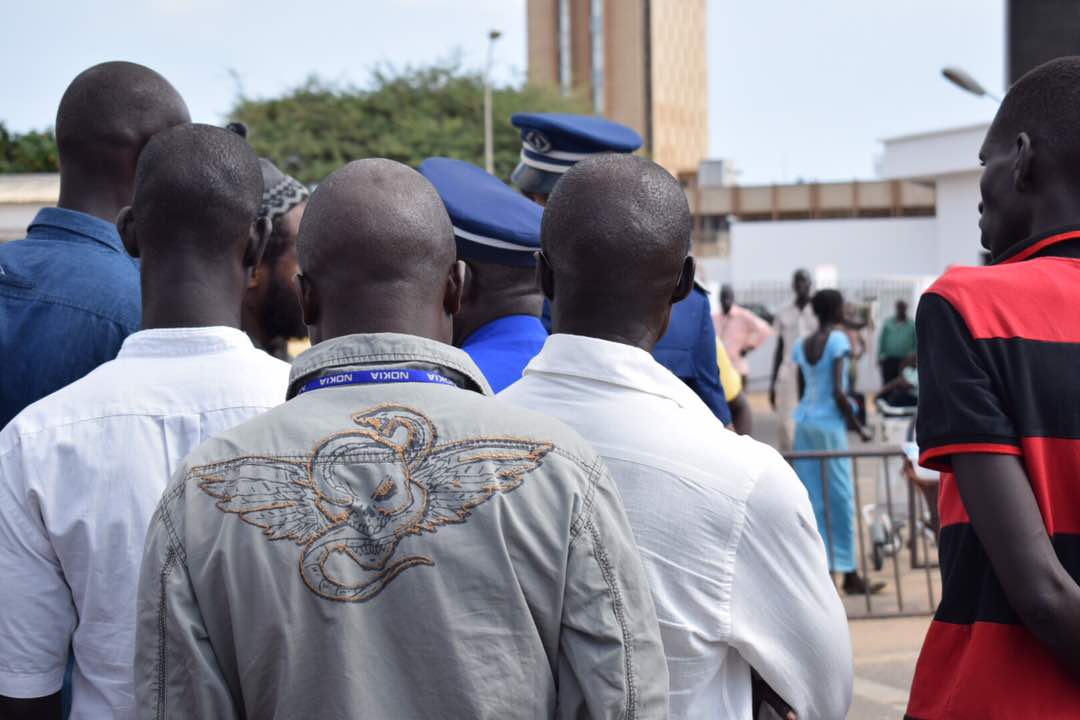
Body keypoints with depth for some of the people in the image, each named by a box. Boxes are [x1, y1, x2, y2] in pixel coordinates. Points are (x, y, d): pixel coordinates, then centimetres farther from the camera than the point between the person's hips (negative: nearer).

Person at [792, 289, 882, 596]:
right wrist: (858, 426, -8)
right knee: (840, 498, 1)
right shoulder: (838, 340, -11)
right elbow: (838, 392, -16)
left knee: (811, 498, 9)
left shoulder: (802, 344, 9)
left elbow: (801, 391, 13)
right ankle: (849, 575, 6)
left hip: (805, 421, 6)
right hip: (829, 424, -6)